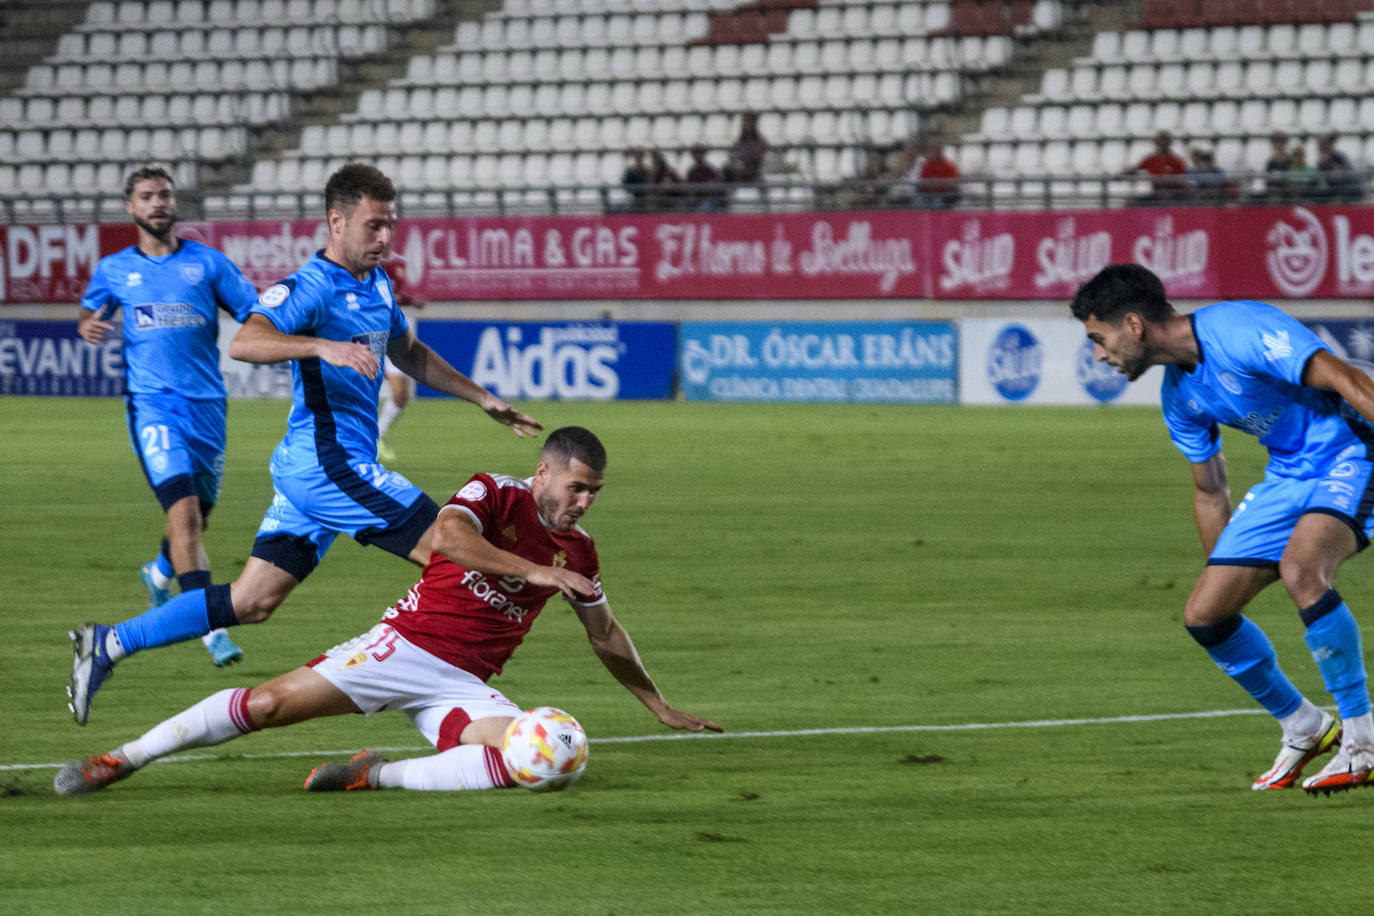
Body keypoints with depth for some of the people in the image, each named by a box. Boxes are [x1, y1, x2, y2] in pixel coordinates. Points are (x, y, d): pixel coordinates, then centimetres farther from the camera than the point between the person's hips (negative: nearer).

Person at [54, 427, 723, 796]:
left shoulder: (577, 551, 11)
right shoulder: (494, 495, -4)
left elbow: (606, 635, 27)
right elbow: (448, 535, -27)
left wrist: (661, 708, 32)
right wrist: (532, 570, -29)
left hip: (464, 684, 4)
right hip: (407, 642, -4)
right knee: (269, 703, -17)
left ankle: (378, 776, -20)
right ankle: (121, 760, -6)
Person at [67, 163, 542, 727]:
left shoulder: (377, 285, 16)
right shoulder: (310, 288, -14)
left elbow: (409, 353, 33)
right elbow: (244, 343, -31)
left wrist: (484, 399, 34)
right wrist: (324, 347, -44)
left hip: (308, 469, 10)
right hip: (330, 465, -10)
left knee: (251, 602, 9)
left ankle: (108, 645, 12)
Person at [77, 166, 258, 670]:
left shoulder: (208, 263, 8)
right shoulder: (113, 270, 10)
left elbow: (258, 321, 7)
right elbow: (90, 316, 24)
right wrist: (89, 327, 1)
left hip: (205, 402, 2)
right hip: (151, 401, -2)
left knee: (196, 518, 14)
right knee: (184, 511, -20)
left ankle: (160, 572, 48)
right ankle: (211, 627, -22)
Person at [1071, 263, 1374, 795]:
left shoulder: (1241, 331, -21)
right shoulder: (1180, 393, 7)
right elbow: (1210, 492, 18)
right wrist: (1222, 575, 21)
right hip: (1286, 478, 9)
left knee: (1299, 570, -35)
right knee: (1204, 615, 0)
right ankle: (1303, 730, 20)